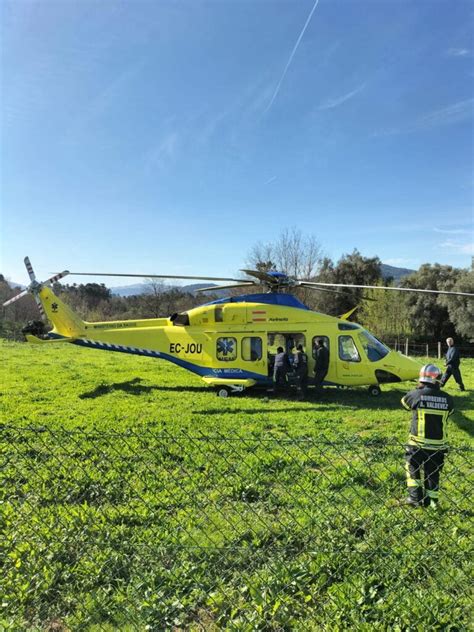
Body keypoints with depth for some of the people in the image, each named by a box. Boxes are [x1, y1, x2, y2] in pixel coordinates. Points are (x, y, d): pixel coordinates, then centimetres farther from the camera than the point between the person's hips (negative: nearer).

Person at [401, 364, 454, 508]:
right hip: (438, 445, 3)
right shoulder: (447, 399, -6)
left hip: (418, 444, -2)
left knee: (413, 469, 17)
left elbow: (404, 401, 6)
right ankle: (432, 500, 26)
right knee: (433, 473, 19)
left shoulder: (416, 394, -14)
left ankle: (416, 498, 15)